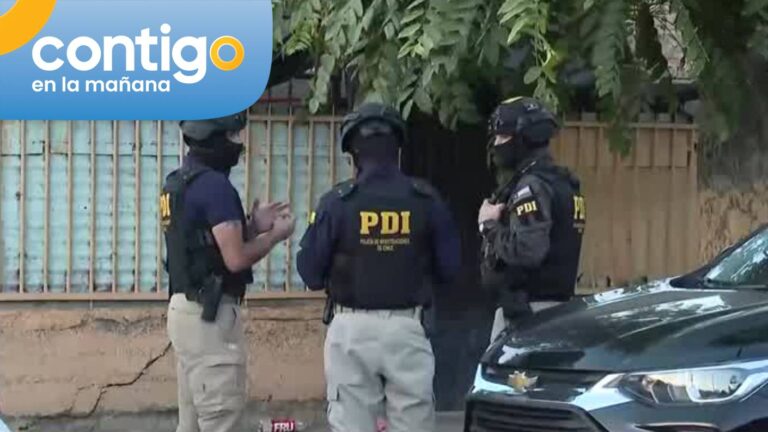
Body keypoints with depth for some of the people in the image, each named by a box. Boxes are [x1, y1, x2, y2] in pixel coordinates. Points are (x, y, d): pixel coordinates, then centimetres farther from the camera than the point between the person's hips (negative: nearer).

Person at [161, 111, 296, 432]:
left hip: (185, 309, 10)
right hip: (210, 315, -10)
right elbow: (236, 259, -21)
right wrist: (274, 236, -4)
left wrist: (253, 226, 15)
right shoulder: (214, 184, -17)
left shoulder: (176, 183, 14)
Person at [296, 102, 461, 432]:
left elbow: (310, 273, -3)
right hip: (406, 327, 1)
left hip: (351, 329, -1)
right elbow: (450, 268, 3)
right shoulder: (426, 200, -2)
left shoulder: (337, 201, -7)